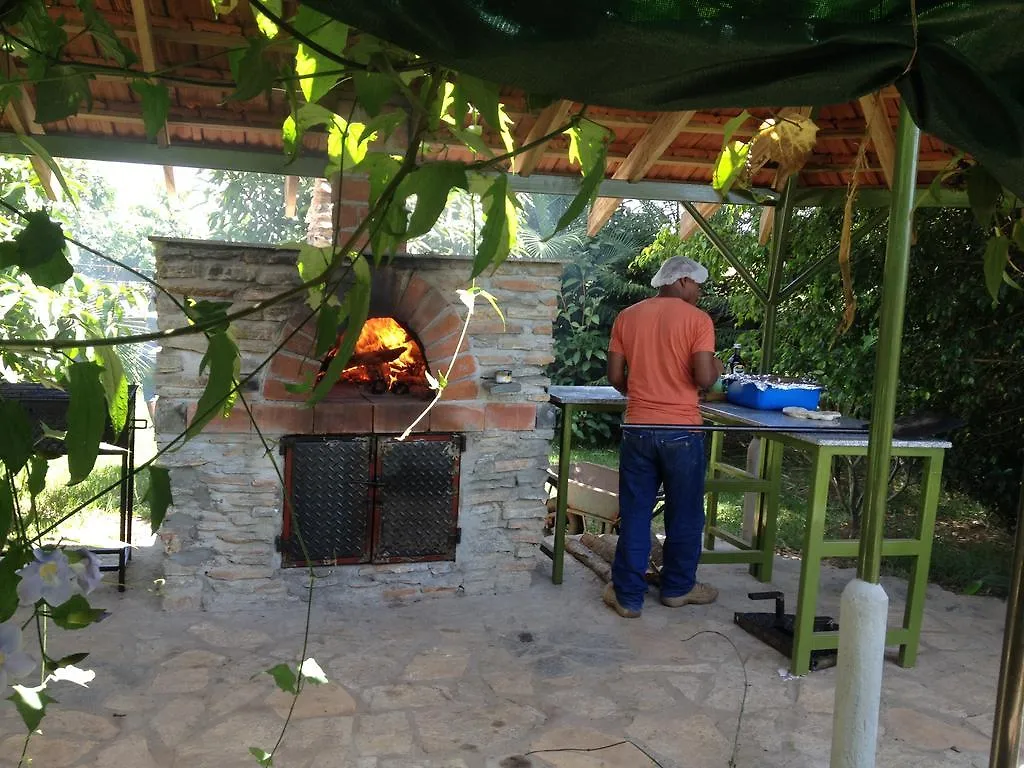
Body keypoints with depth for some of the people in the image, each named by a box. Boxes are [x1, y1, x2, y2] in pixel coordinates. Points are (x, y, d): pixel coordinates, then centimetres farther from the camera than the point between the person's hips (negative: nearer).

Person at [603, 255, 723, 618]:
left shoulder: (627, 317, 4)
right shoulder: (697, 319, -7)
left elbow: (615, 376, 4)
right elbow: (704, 378, -15)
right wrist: (716, 369, 7)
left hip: (637, 428, 3)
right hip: (681, 431, -3)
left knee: (634, 514, 10)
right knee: (684, 514, 14)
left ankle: (628, 595, 14)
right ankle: (678, 587, 28)